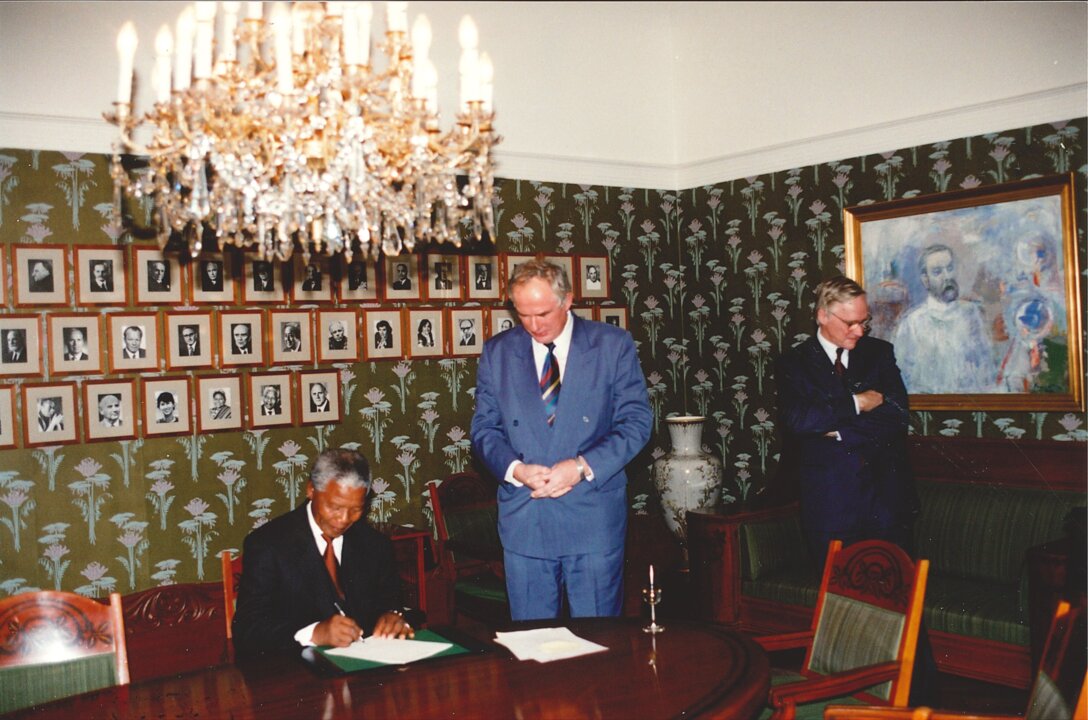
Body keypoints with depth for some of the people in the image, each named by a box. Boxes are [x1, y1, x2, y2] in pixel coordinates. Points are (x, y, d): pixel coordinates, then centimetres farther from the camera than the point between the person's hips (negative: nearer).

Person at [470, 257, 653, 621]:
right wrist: (515, 469, -12)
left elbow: (637, 420, -2)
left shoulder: (614, 345, 0)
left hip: (594, 516, -2)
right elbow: (484, 427, 8)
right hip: (523, 519, 2)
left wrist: (583, 466, -16)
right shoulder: (497, 352, 7)